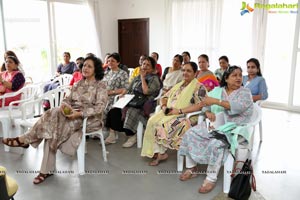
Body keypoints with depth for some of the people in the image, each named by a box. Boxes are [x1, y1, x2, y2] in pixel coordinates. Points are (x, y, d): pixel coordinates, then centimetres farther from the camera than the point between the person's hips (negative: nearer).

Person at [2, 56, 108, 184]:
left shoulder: (100, 85, -4)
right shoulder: (78, 83, 17)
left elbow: (99, 108, -14)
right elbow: (68, 99, 11)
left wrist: (79, 114, -27)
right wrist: (65, 106, -15)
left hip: (90, 118, -6)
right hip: (73, 114, 6)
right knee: (51, 130, -25)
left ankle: (25, 139, -15)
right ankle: (47, 169, -20)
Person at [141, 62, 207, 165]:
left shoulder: (199, 87, -1)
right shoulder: (178, 85, 22)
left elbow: (200, 105, -15)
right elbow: (164, 97, 21)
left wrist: (179, 110, -20)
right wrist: (164, 106, -3)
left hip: (187, 116, -6)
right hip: (170, 113, 7)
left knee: (163, 124, -30)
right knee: (152, 121, -22)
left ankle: (161, 153, -9)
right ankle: (157, 152, -17)